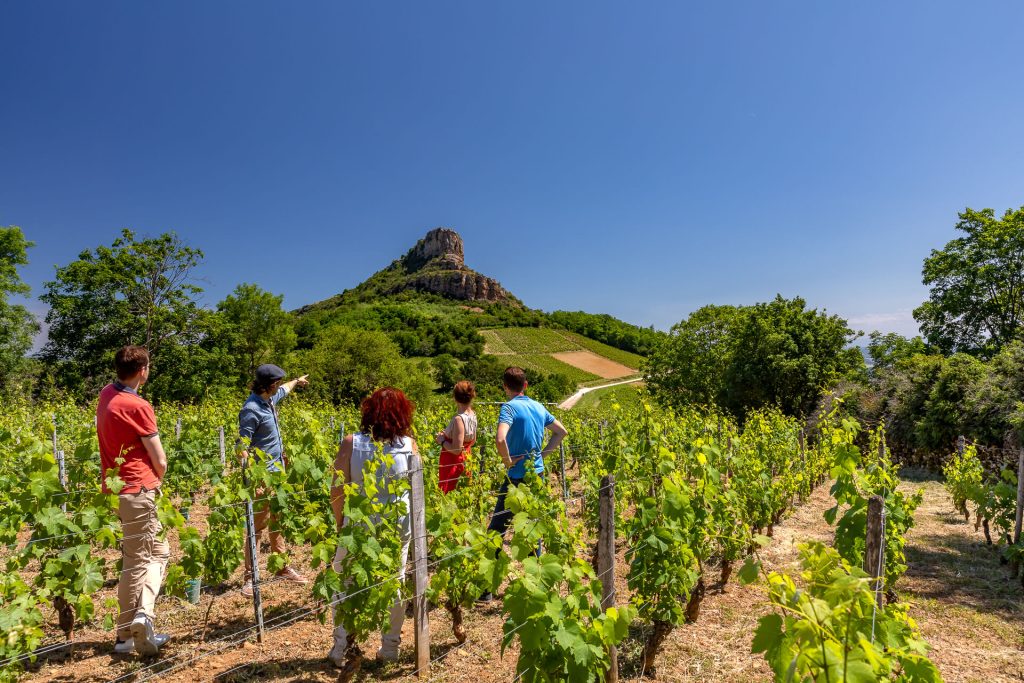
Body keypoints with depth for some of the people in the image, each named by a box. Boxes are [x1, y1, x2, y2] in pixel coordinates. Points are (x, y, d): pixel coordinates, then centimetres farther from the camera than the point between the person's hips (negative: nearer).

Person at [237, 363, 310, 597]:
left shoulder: (269, 399, 6)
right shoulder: (252, 409, -21)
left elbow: (283, 390, 32)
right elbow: (243, 448, -22)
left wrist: (297, 381, 51)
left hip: (277, 470, 9)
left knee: (277, 522, 16)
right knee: (258, 526, -3)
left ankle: (283, 567, 27)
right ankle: (249, 577, 6)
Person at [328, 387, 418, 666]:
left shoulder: (351, 443, -14)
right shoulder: (408, 444, -11)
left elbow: (337, 491, -8)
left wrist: (340, 522, 4)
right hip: (398, 526, 1)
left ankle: (341, 650, 25)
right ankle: (390, 648, 29)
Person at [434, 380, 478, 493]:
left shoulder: (459, 419, -26)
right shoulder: (473, 415, -2)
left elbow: (456, 450, -25)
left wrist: (442, 440, -10)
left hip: (453, 462, -8)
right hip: (466, 459, 8)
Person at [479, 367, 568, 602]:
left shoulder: (509, 407, -14)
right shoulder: (538, 407, 7)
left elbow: (500, 439, -31)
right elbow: (562, 431, 18)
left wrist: (507, 460, -15)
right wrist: (544, 453, 13)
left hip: (517, 477, -6)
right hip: (537, 474, 7)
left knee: (497, 529, 2)